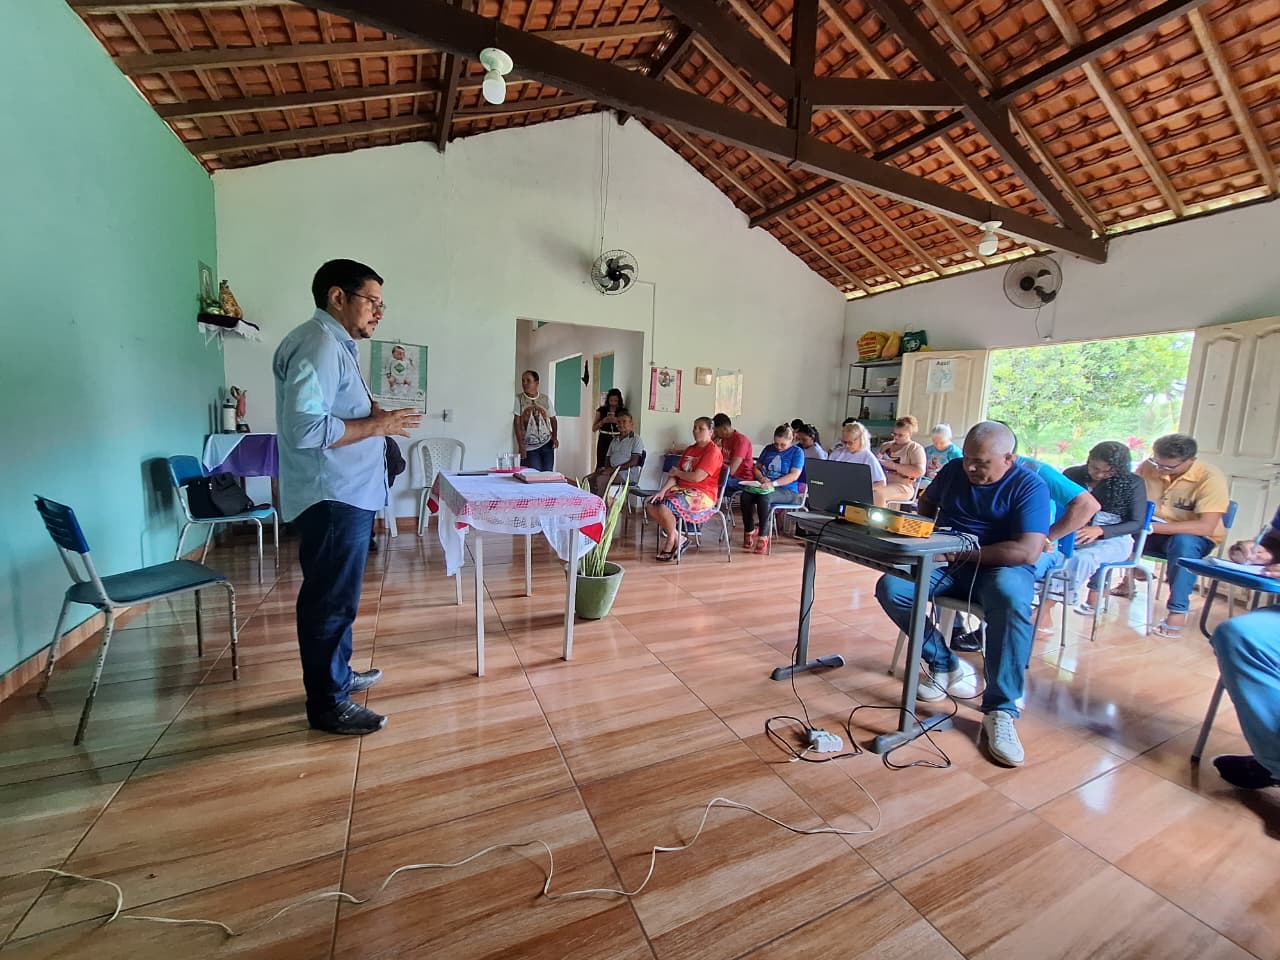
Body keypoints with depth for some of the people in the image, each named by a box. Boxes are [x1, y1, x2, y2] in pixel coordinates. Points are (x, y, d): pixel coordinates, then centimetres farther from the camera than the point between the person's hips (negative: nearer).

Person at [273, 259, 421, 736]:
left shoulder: (334, 344, 16)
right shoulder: (318, 345, -17)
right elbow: (305, 428, -27)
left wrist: (373, 414, 8)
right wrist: (376, 425, -19)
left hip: (345, 494, 11)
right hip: (332, 498, -11)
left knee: (336, 595, 20)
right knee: (331, 600, 1)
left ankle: (338, 675, 36)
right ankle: (328, 704, 15)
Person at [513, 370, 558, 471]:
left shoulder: (545, 399, 4)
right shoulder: (518, 399, -4)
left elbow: (553, 419, 13)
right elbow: (517, 422, -7)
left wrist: (555, 437, 0)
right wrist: (521, 444, -13)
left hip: (547, 444, 3)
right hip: (529, 447, -2)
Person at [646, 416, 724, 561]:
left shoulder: (713, 451, -8)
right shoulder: (689, 450, 18)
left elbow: (697, 477, -18)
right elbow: (675, 475, 10)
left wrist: (677, 472, -1)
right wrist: (662, 491, -7)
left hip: (702, 495, -8)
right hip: (682, 489, 9)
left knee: (664, 507, -29)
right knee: (650, 506, -10)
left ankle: (672, 540, -2)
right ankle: (678, 538, -1)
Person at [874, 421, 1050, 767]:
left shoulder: (1030, 487, -10)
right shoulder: (953, 470, 5)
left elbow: (1027, 552, -22)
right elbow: (926, 502, 26)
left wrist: (961, 553, -20)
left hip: (1000, 567, -4)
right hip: (947, 563, 4)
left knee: (1012, 599, -40)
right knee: (890, 588, -21)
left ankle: (1001, 710, -27)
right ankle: (946, 664, -1)